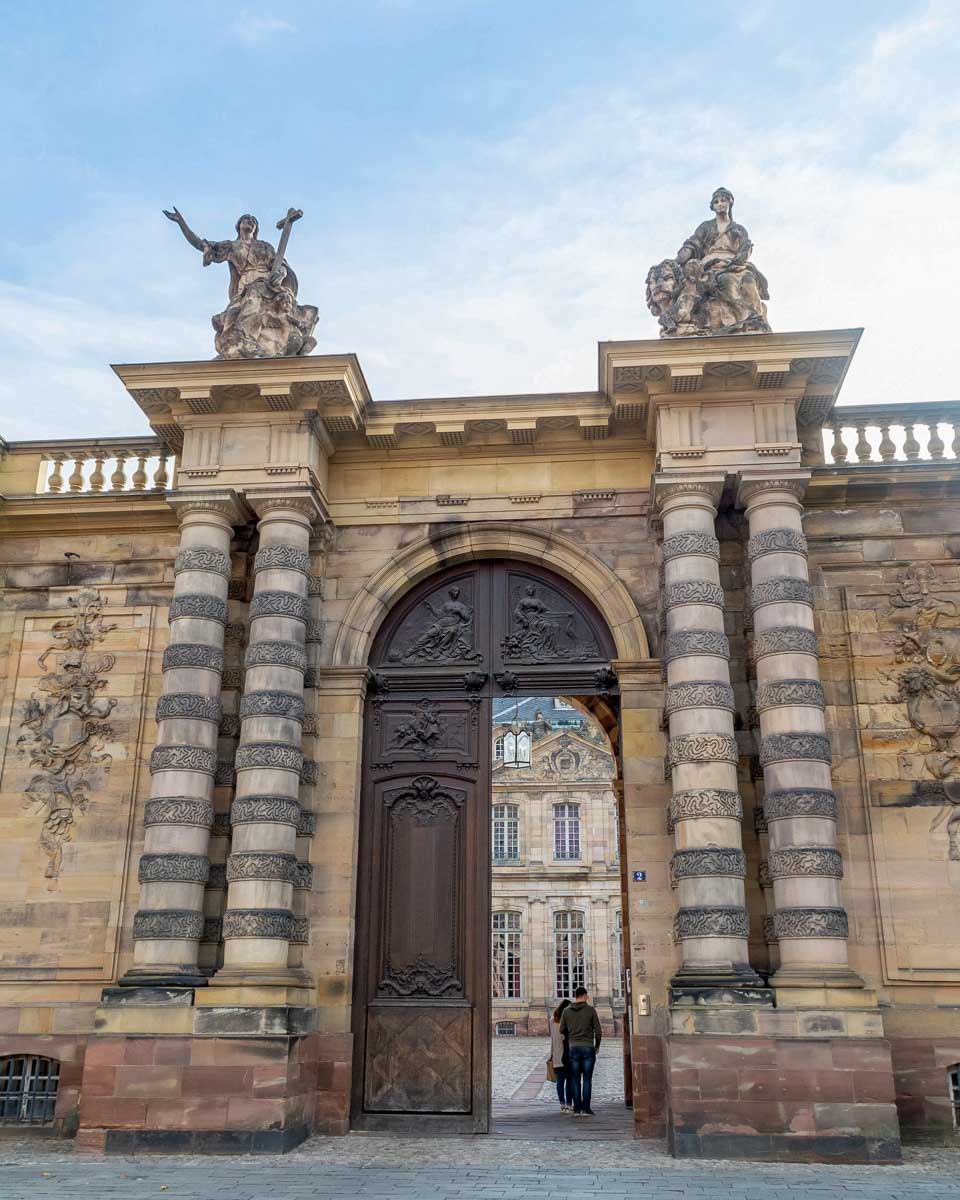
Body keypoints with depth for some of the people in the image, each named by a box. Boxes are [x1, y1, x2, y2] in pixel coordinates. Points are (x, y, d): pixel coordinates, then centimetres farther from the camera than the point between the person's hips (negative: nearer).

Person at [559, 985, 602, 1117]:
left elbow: (562, 1031, 10)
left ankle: (577, 1108, 5)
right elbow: (598, 1031, -2)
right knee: (587, 1080, 1)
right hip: (588, 1048, -2)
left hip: (573, 1048, 2)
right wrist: (597, 1046, 13)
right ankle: (586, 1109, -1)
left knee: (575, 1080, 7)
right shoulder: (591, 1010, -3)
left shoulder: (566, 1011, 5)